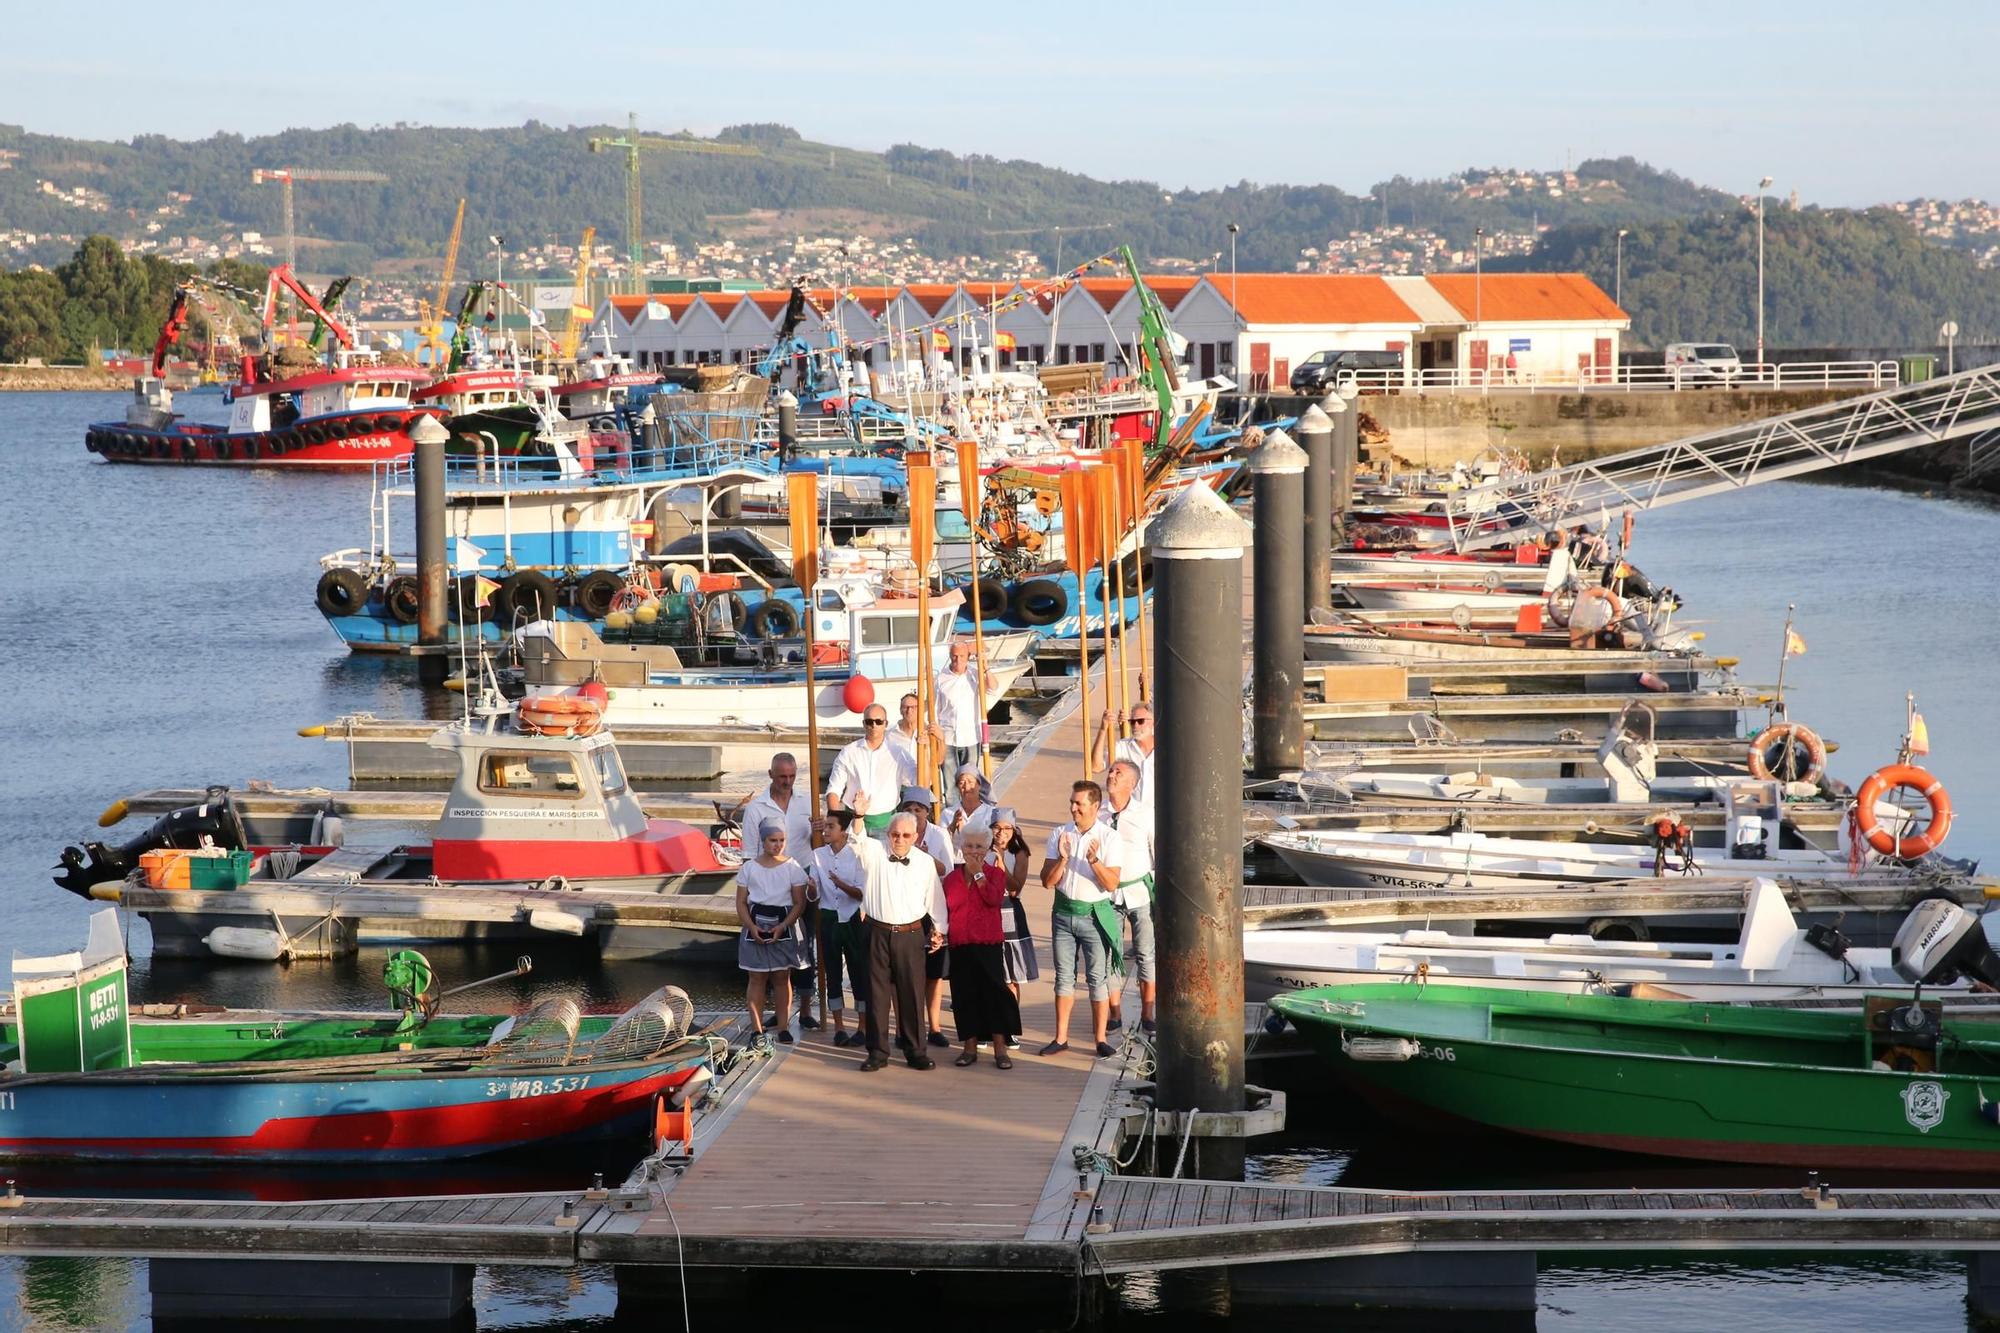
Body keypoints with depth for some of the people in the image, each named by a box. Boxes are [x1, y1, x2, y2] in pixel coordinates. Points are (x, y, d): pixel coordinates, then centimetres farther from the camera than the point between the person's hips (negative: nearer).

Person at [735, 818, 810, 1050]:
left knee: (782, 977, 4)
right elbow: (741, 903, 3)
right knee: (757, 978, 2)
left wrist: (782, 927, -15)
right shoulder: (749, 868, 2)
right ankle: (757, 1029, 5)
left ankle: (783, 1028, 9)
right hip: (755, 924, 0)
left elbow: (799, 903, -3)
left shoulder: (792, 868, -1)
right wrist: (752, 927, -12)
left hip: (783, 926, 0)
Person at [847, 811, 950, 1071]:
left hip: (911, 935, 0)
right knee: (877, 993, 4)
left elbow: (935, 899, 12)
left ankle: (916, 1051, 12)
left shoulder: (925, 862, 5)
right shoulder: (873, 853, 1)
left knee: (912, 993, 3)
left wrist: (939, 930, 11)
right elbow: (855, 840, -17)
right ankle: (877, 1052, 10)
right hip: (878, 933, 0)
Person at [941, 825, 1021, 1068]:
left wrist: (978, 874, -12)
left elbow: (994, 899, -16)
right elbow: (944, 909, 15)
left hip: (987, 942, -3)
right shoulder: (952, 878, 11)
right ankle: (970, 1048, 13)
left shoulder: (995, 874, 3)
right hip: (960, 944, 3)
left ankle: (1000, 1049, -1)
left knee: (994, 991, -4)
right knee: (965, 994, 5)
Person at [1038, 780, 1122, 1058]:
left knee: (1098, 978, 0)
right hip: (1064, 913, 3)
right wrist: (1062, 859, -17)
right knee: (1064, 977, 9)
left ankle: (1101, 1039, 7)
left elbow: (1112, 883, -13)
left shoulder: (1108, 837, -7)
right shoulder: (1060, 835, 2)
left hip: (1095, 915, -3)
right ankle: (1061, 1038, 14)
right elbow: (1047, 881, -1)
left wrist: (1094, 861, -28)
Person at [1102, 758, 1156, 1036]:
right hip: (1107, 893, 1)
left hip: (1139, 890, -1)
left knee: (1146, 955, 1)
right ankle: (1114, 1014, 14)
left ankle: (1147, 1013, 10)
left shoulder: (1145, 815, -5)